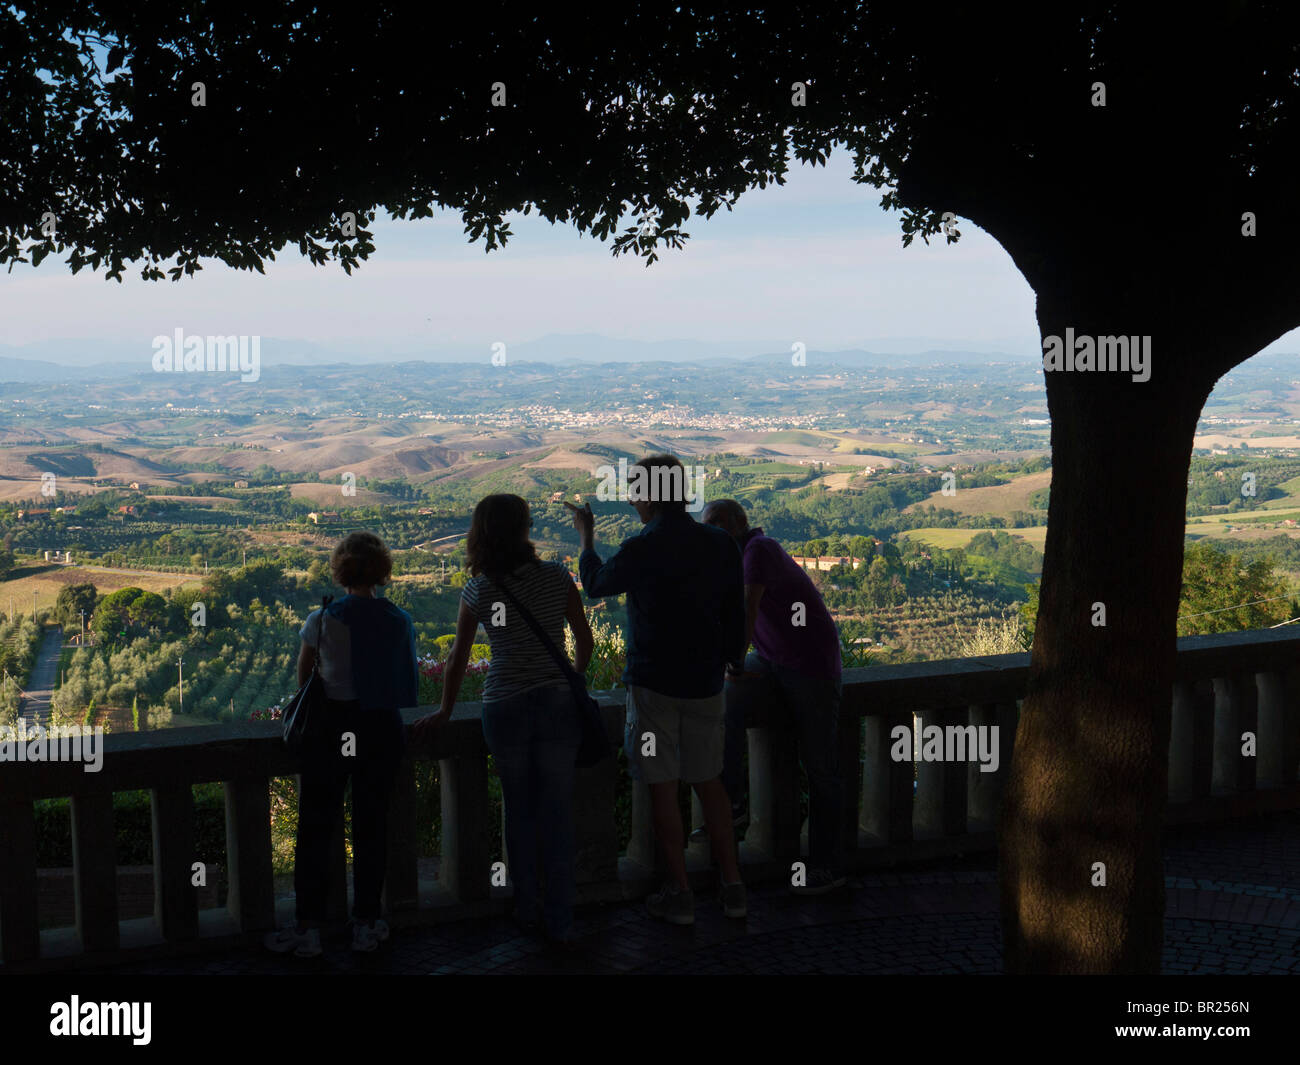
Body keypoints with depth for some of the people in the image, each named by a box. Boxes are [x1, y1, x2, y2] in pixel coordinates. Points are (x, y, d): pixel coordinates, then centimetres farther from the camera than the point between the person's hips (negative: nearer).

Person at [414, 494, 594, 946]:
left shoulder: (479, 591, -3)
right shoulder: (556, 578, -3)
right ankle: (560, 923, 9)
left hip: (504, 709, 0)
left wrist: (444, 712, 16)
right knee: (558, 814, 5)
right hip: (557, 705, 0)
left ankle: (527, 909, 27)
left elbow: (457, 658, 3)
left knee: (519, 811, 16)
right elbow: (585, 641, 4)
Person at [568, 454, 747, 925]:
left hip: (652, 683, -5)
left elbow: (595, 585, 5)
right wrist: (731, 662, 23)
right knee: (709, 781, 15)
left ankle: (679, 894, 10)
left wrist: (585, 535, 21)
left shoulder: (641, 549, -14)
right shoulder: (721, 545, 0)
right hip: (704, 683, 5)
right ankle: (732, 886, 17)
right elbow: (736, 616, 8)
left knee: (662, 786, 4)